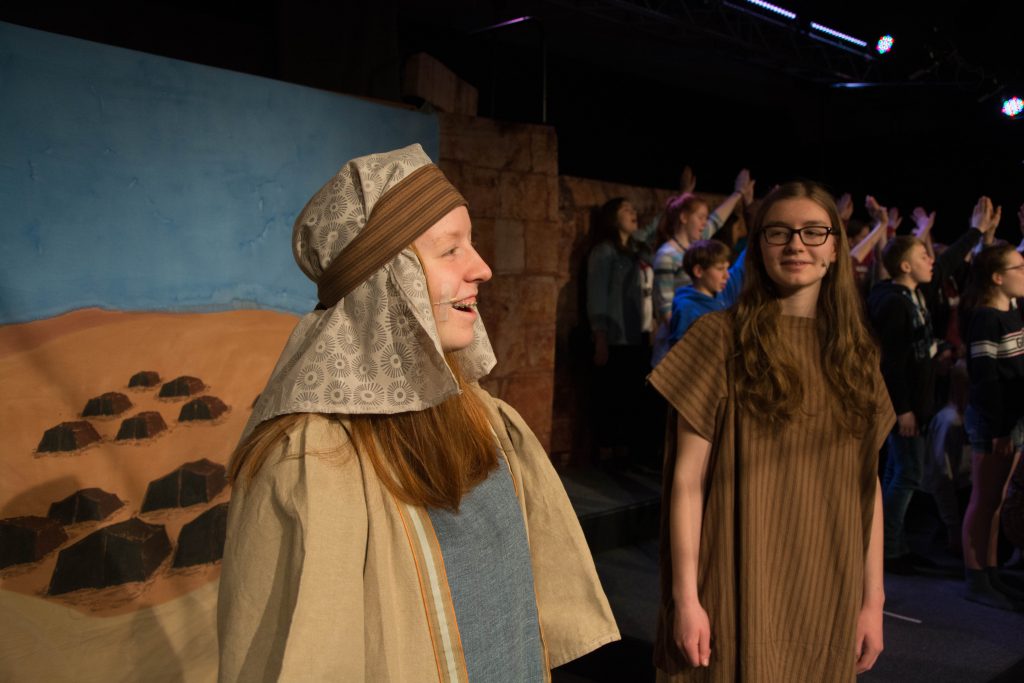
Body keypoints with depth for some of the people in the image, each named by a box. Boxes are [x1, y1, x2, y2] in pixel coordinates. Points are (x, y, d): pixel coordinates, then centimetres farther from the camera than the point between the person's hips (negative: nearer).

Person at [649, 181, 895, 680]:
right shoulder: (721, 336, -9)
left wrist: (873, 598, 4)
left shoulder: (854, 351, 5)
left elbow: (868, 484, 6)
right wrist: (686, 597, -13)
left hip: (829, 595, 4)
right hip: (740, 591, -4)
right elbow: (687, 479, -11)